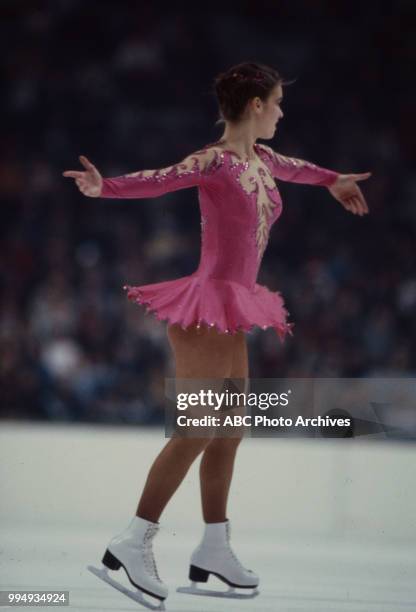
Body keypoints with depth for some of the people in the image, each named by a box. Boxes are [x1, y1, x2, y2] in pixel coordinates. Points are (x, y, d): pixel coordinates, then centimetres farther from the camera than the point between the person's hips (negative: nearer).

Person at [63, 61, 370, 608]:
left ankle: (214, 548, 18)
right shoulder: (215, 161, -14)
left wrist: (332, 181, 57)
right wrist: (104, 187, -50)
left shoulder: (259, 160, 13)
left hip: (231, 312, 9)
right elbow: (159, 180, -31)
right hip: (210, 306, -9)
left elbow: (290, 167, 37)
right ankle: (134, 542, -9)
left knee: (230, 431, 11)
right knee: (197, 430, -11)